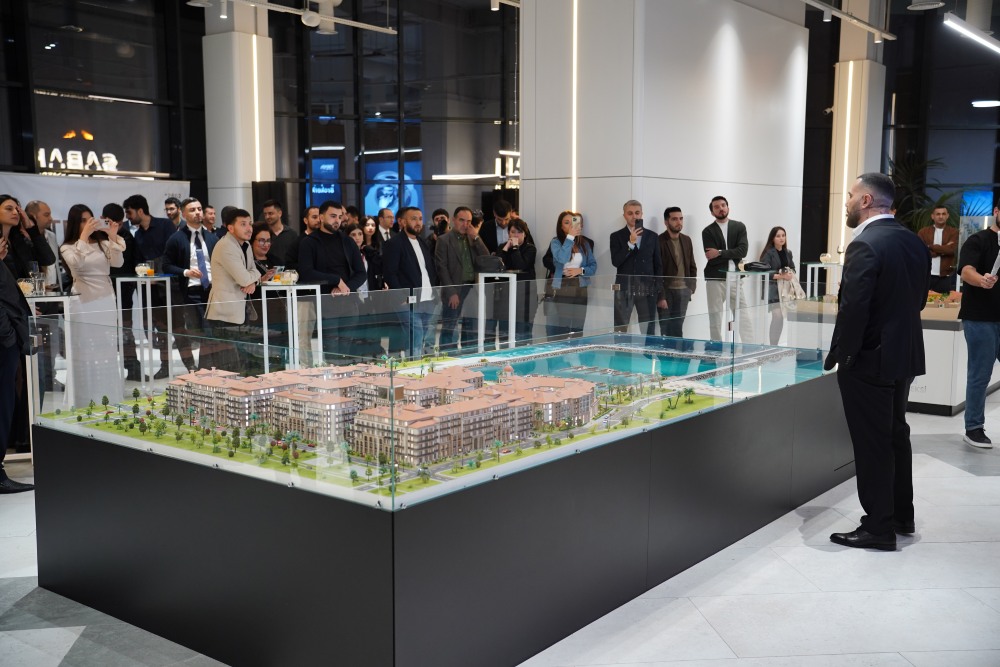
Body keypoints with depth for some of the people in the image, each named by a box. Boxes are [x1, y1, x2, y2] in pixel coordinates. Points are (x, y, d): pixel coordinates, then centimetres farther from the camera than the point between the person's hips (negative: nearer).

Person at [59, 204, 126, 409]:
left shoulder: (103, 243, 10)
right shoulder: (68, 248, 1)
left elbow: (118, 262, -4)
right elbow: (76, 263, -19)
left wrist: (113, 237, -14)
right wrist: (84, 236, -23)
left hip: (106, 302, 3)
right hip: (83, 304, -3)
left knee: (108, 354, 7)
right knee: (85, 355, -1)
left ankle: (111, 402, 15)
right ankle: (86, 404, 4)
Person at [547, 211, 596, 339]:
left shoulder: (585, 243, 11)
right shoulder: (556, 242, 1)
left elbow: (593, 266, 9)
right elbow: (562, 258, -19)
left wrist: (580, 270, -10)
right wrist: (570, 236, -18)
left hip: (580, 289, 4)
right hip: (562, 289, -3)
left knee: (578, 329, 5)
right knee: (560, 329, -8)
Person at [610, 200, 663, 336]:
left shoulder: (652, 236, 10)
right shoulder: (616, 236, 5)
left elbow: (658, 266, 10)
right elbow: (615, 262, -8)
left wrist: (661, 294, 7)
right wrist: (630, 243, -16)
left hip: (647, 290, 2)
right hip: (624, 290, -1)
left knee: (649, 333, 1)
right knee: (620, 332, -2)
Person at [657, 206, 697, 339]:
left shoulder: (686, 240, 11)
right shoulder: (659, 241, -8)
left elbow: (692, 266, 18)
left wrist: (692, 287, 10)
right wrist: (660, 294, -12)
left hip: (684, 290, 5)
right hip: (666, 290, -5)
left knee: (678, 327, 9)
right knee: (665, 328, -1)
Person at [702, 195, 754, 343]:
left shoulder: (739, 227, 8)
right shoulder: (708, 231, 2)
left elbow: (743, 250, -6)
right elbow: (712, 258, -10)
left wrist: (720, 253, -11)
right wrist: (733, 256, -4)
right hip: (715, 280, -1)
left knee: (745, 319, -2)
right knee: (715, 320, 4)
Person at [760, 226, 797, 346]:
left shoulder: (788, 252, 13)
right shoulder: (768, 253, -8)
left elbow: (793, 268, 17)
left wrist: (791, 274, -6)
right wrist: (781, 276, -22)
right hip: (774, 288, -6)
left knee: (780, 317, 7)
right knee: (778, 316, -13)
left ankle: (774, 344, 16)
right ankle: (773, 345, -6)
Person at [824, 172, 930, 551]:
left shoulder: (865, 245, -20)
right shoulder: (914, 243, 6)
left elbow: (853, 309, -24)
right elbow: (918, 299, 12)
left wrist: (837, 356, -13)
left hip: (869, 360, -9)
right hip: (904, 355, 9)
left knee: (872, 444, 0)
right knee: (895, 435, 19)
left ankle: (878, 527, 8)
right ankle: (901, 515, 30)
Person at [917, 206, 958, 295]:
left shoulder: (953, 232, 5)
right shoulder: (923, 232, 6)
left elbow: (952, 249, -11)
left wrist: (929, 247, -8)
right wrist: (943, 250, -10)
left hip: (946, 276, 0)